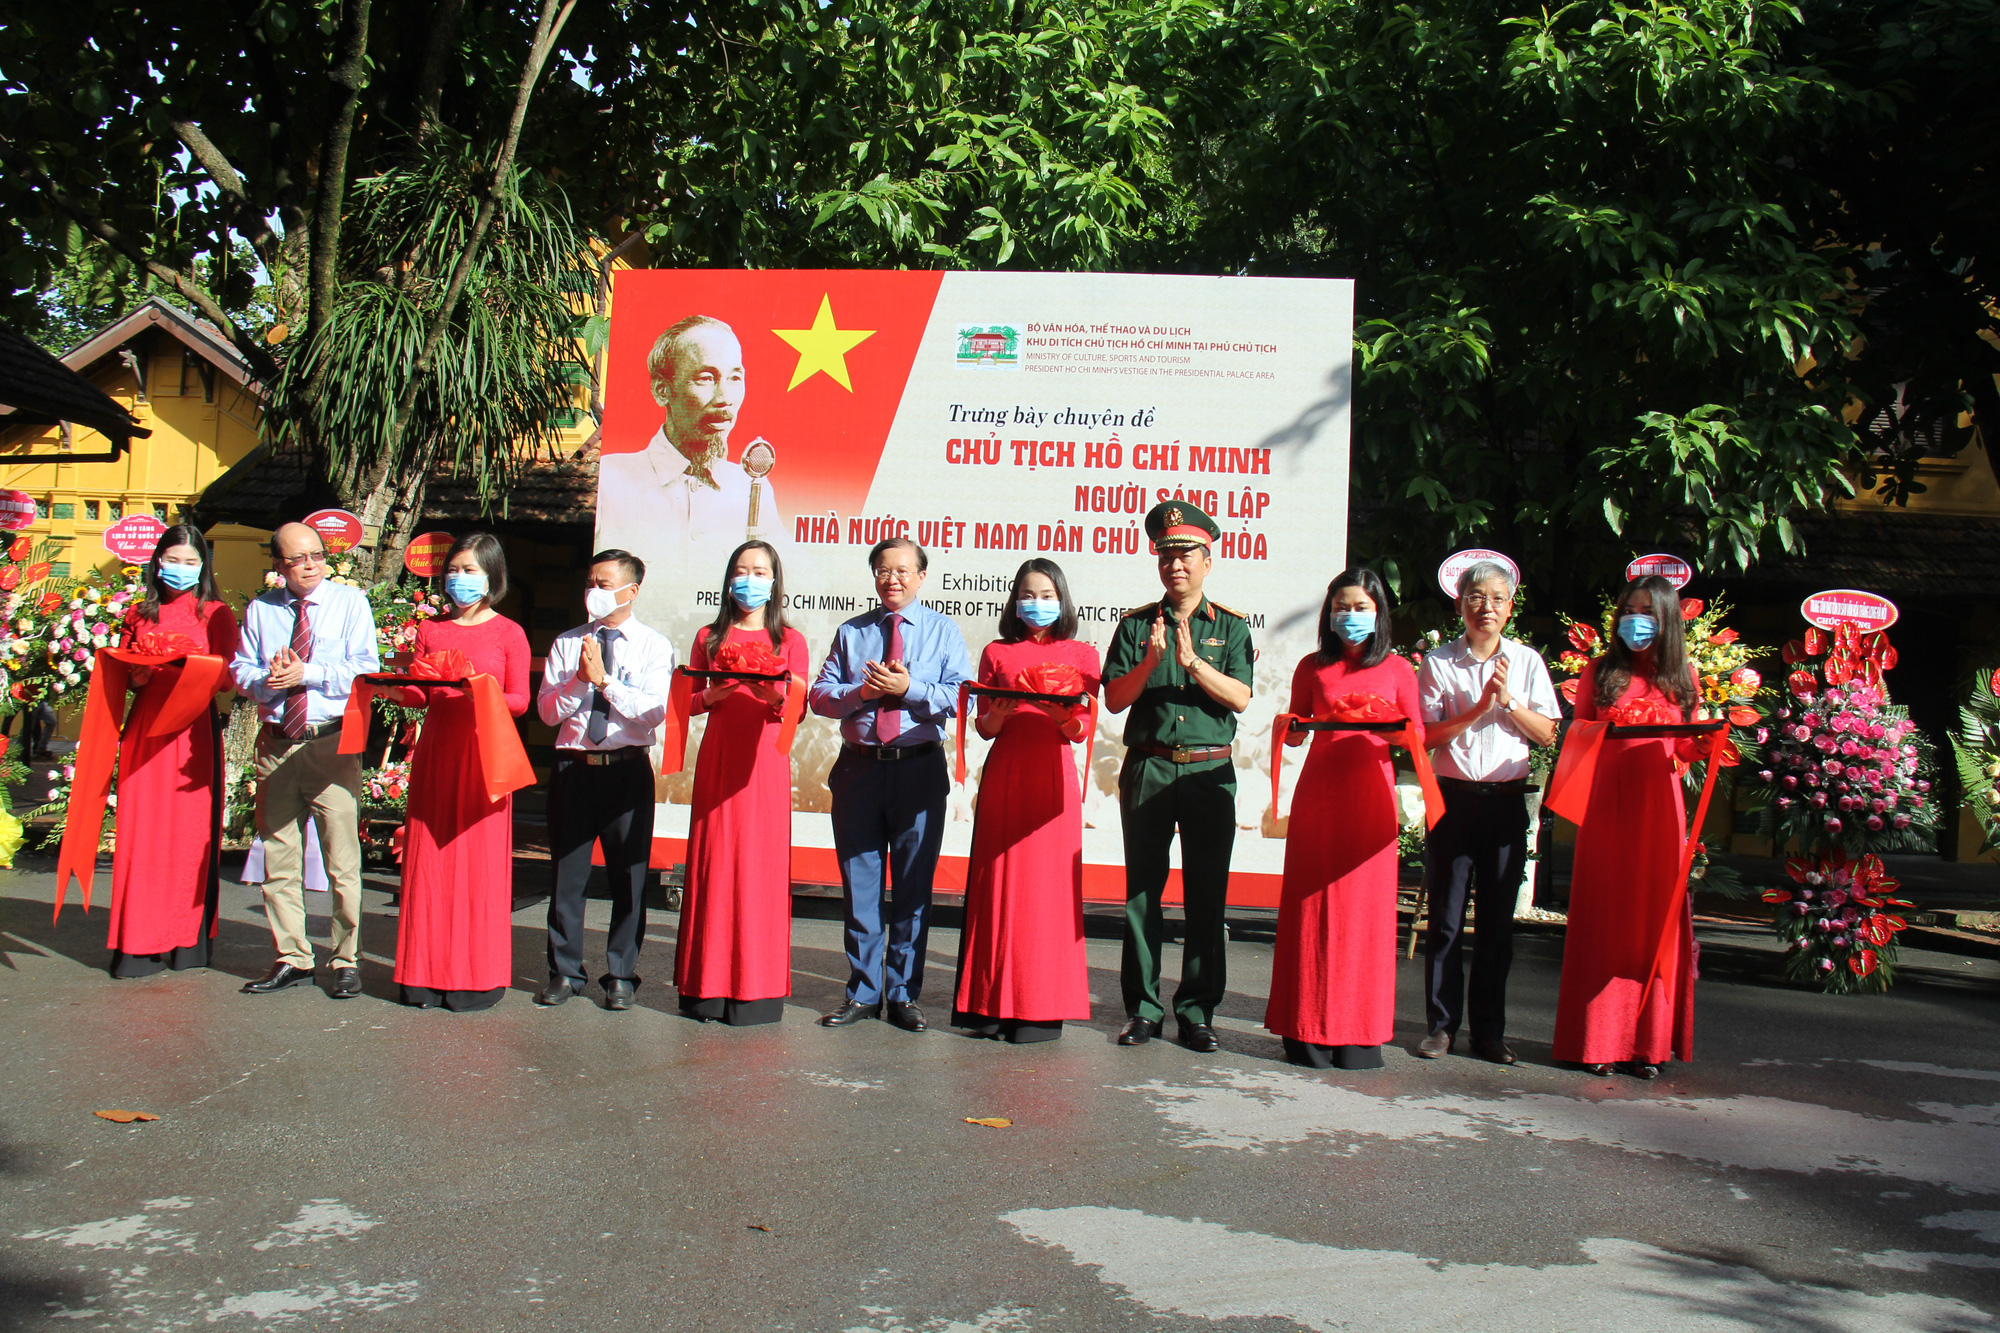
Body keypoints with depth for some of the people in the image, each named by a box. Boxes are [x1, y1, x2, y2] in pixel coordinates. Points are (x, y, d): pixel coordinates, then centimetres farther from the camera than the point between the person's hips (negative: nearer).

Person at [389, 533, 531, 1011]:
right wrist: (406, 686, -8)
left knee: (480, 861, -2)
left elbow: (520, 700, -1)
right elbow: (417, 696, 13)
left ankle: (477, 976, 5)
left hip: (484, 754, -3)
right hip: (436, 752, 3)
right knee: (429, 859, 2)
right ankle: (428, 973, 10)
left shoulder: (508, 634, 4)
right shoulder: (431, 630, 13)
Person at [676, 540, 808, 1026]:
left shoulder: (789, 640, 10)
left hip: (765, 760, -1)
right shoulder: (709, 638, 14)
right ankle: (708, 986, 7)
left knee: (761, 864, -4)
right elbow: (688, 699, 11)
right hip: (717, 757, 2)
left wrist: (775, 696, -19)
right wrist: (713, 695, -10)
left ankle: (754, 989, 1)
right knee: (712, 862, 0)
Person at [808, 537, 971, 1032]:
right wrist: (863, 691, -12)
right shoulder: (851, 632, 14)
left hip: (920, 769, -2)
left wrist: (908, 687, -16)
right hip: (858, 768, 2)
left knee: (913, 884, 3)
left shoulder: (943, 630, 8)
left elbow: (960, 696, -5)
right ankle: (863, 991, 16)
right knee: (859, 882, 6)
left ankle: (905, 993, 12)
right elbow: (820, 695, 6)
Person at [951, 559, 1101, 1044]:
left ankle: (1042, 1009, 0)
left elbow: (1082, 731, 3)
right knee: (998, 883, 1)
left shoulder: (1081, 655, 9)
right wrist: (1002, 713, -12)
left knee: (1048, 884, -3)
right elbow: (984, 727, 9)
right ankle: (995, 1003, 7)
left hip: (1052, 775, -1)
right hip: (1004, 773, 2)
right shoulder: (997, 653, 12)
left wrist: (1061, 716, -17)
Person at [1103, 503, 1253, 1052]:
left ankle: (1198, 1011, 9)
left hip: (1210, 771, 0)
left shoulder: (1230, 627, 9)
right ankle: (1142, 1007, 11)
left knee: (1206, 895, 1)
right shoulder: (1136, 625, 9)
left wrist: (1192, 661, -17)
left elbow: (1240, 697, -4)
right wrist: (1151, 660, -14)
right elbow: (1114, 699, 1)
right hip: (1147, 769, 0)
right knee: (1142, 891, 3)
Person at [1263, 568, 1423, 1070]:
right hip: (1319, 793, 1)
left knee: (1366, 906, -1)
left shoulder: (1398, 669, 9)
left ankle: (1358, 1034, 8)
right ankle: (1309, 1031, 6)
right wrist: (1290, 728, -8)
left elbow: (1419, 736, 8)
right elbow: (1294, 735, 14)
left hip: (1371, 793, 0)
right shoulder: (1313, 667, 11)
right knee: (1312, 905, -1)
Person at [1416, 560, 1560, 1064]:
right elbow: (1428, 735, -5)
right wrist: (1480, 707, -13)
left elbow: (1546, 734, 4)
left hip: (1507, 800, 1)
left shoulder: (1527, 661, 8)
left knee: (1498, 920, 5)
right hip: (1453, 796, -1)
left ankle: (1490, 1030, 13)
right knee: (1445, 918, 1)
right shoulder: (1438, 662, 3)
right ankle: (1441, 1024, 10)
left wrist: (1508, 699, -9)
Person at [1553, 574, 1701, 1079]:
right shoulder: (1600, 673, 8)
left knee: (1655, 918, 1)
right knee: (1602, 918, 0)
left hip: (1659, 803, 1)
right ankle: (1596, 1039, 6)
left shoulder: (1682, 676, 11)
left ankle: (1647, 1042, 8)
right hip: (1606, 804, -1)